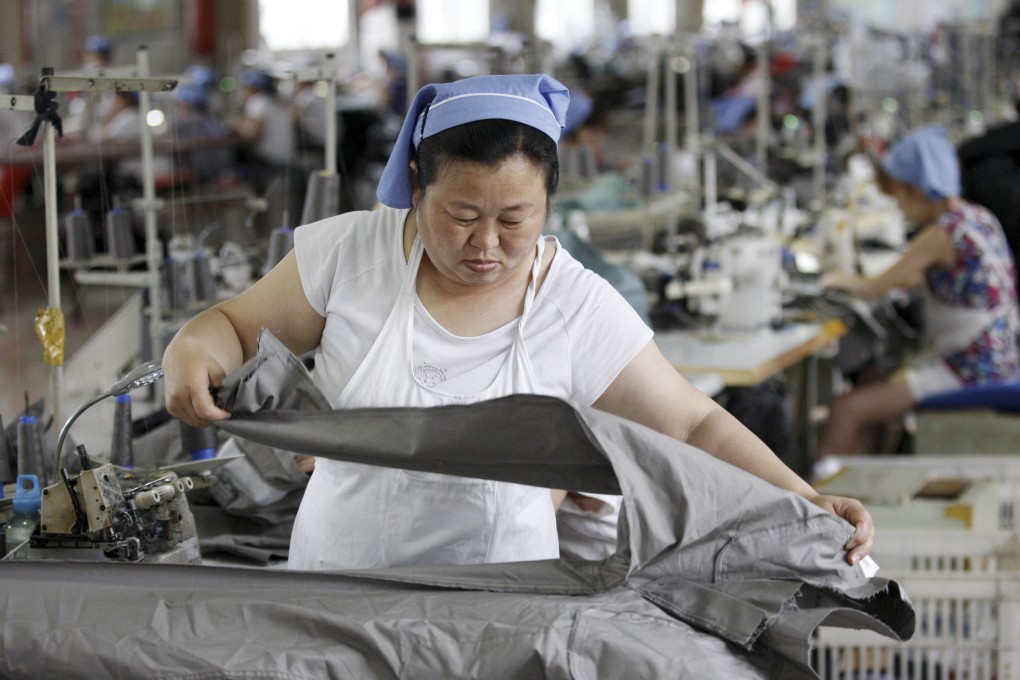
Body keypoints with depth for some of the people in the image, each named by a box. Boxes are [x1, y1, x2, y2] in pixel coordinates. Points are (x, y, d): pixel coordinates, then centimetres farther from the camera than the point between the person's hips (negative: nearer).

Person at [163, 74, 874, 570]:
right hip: (333, 590, 1)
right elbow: (235, 327, 2)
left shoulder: (579, 308, -11)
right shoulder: (347, 253, -9)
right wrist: (191, 354, -21)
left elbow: (696, 425, -5)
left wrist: (803, 502, -19)